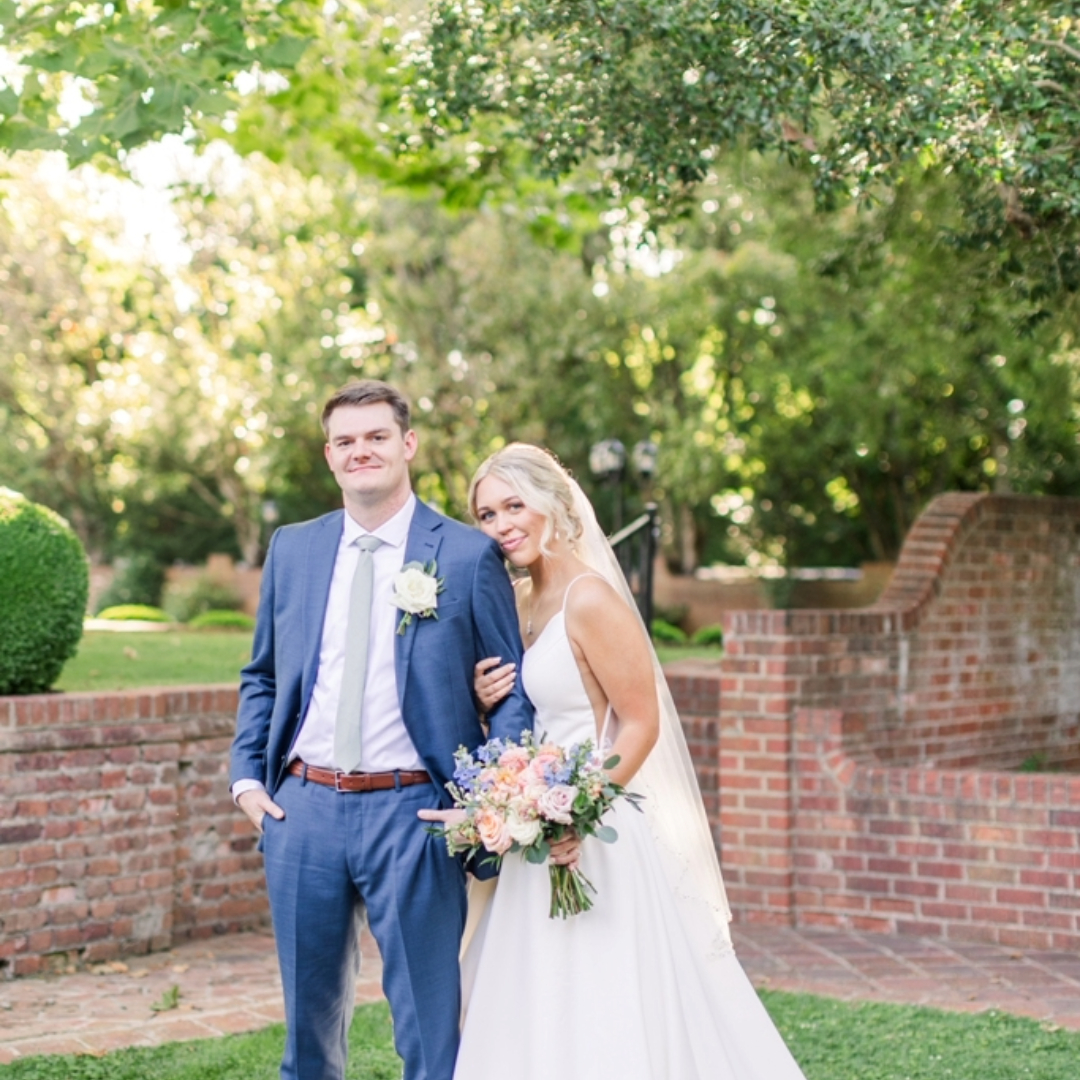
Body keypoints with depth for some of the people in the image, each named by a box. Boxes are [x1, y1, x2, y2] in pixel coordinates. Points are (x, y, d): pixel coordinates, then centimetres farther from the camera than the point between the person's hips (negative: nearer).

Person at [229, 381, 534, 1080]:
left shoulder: (469, 555, -2)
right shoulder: (291, 550, 10)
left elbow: (510, 688, -1)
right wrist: (247, 775, 6)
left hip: (411, 812, -4)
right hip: (302, 810, 4)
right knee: (310, 1015, 15)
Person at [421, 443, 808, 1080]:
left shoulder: (590, 598, -14)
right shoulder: (522, 603, 11)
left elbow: (640, 724, -15)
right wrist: (490, 701, -1)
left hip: (594, 840, -9)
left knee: (603, 1019, -5)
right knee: (539, 1017, 12)